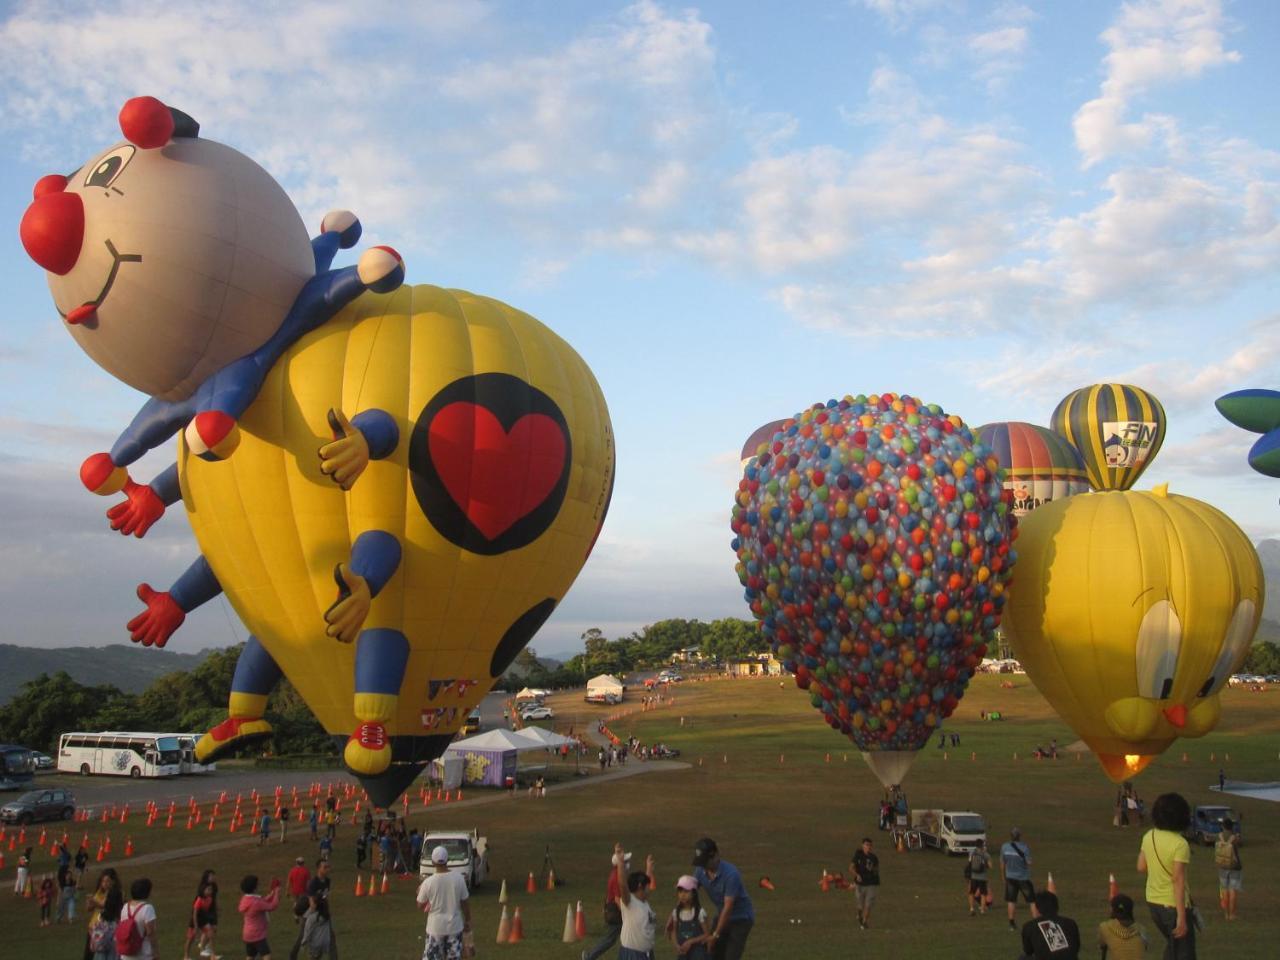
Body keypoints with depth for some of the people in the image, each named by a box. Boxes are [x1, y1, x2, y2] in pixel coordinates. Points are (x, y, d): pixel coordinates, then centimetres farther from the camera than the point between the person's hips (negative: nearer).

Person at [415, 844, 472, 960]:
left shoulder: (428, 882, -15)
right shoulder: (459, 878, -11)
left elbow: (420, 905, -1)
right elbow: (464, 903, -1)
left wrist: (420, 892, 17)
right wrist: (468, 921, 12)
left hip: (435, 927, -1)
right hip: (455, 926, 1)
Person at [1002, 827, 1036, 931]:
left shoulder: (1004, 847, -3)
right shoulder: (1025, 848, -15)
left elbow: (1002, 863, 6)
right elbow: (1029, 863, -13)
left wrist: (1003, 876, 18)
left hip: (1010, 877, 3)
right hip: (1023, 877, -3)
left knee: (1011, 901, 11)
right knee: (1032, 900, 6)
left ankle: (1011, 923, 13)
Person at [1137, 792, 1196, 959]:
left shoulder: (1148, 836, -1)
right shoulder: (1180, 844, -21)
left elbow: (1141, 867, 6)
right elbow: (1178, 881, -23)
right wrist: (1181, 917, -22)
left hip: (1153, 901, 6)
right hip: (1173, 904, -6)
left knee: (1172, 945, 26)